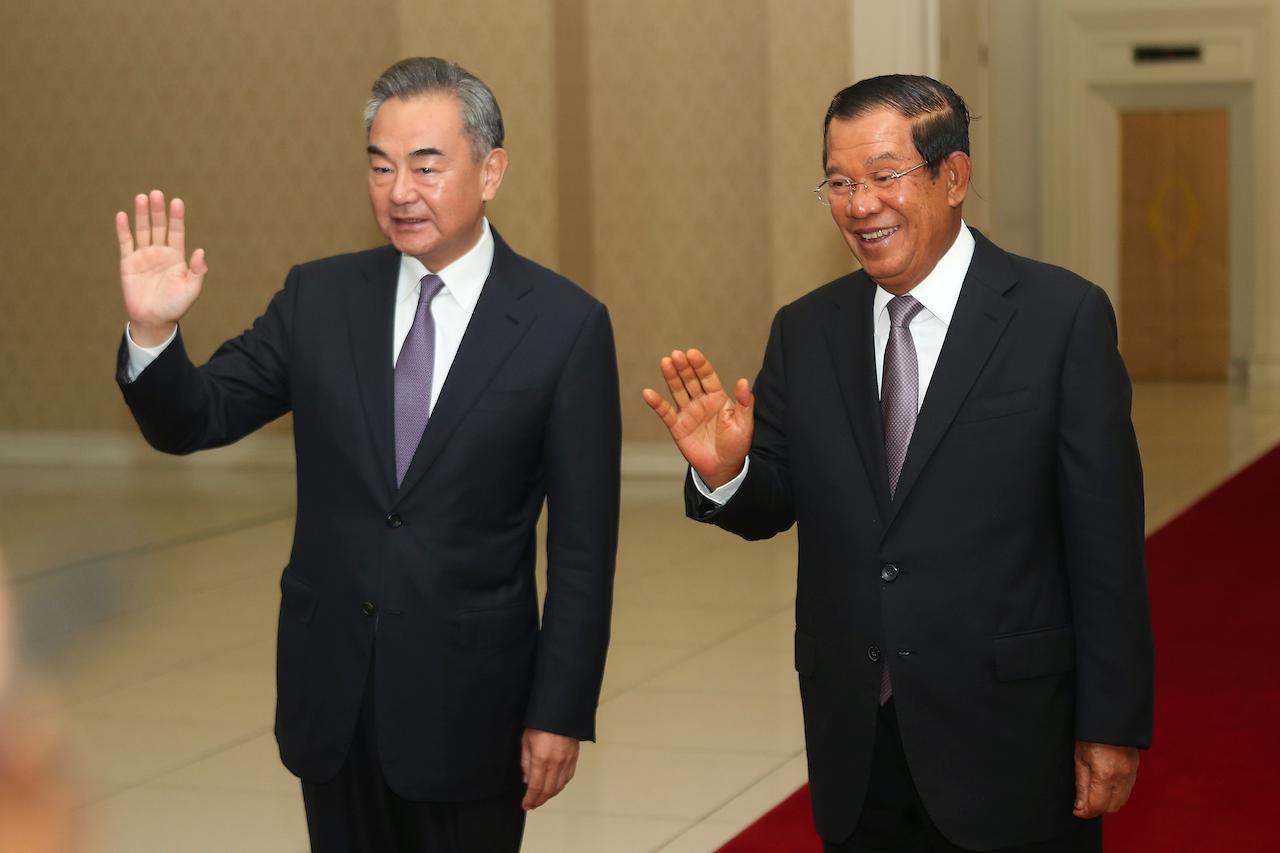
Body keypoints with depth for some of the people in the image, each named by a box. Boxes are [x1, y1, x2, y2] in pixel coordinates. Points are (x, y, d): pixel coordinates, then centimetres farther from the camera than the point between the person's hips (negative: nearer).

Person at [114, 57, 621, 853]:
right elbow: (192, 423, 2)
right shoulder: (320, 296, 1)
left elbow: (582, 546, -7)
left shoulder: (566, 324, -9)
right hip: (331, 691, 3)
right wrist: (154, 331, -18)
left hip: (469, 700, -3)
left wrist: (562, 713, -7)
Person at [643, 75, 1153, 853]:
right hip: (855, 743, 4)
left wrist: (1113, 727, -8)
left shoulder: (1063, 316, -7)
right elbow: (770, 508, 8)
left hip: (1009, 737, -4)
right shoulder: (806, 331, 5)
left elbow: (1106, 539, -8)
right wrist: (723, 470, -15)